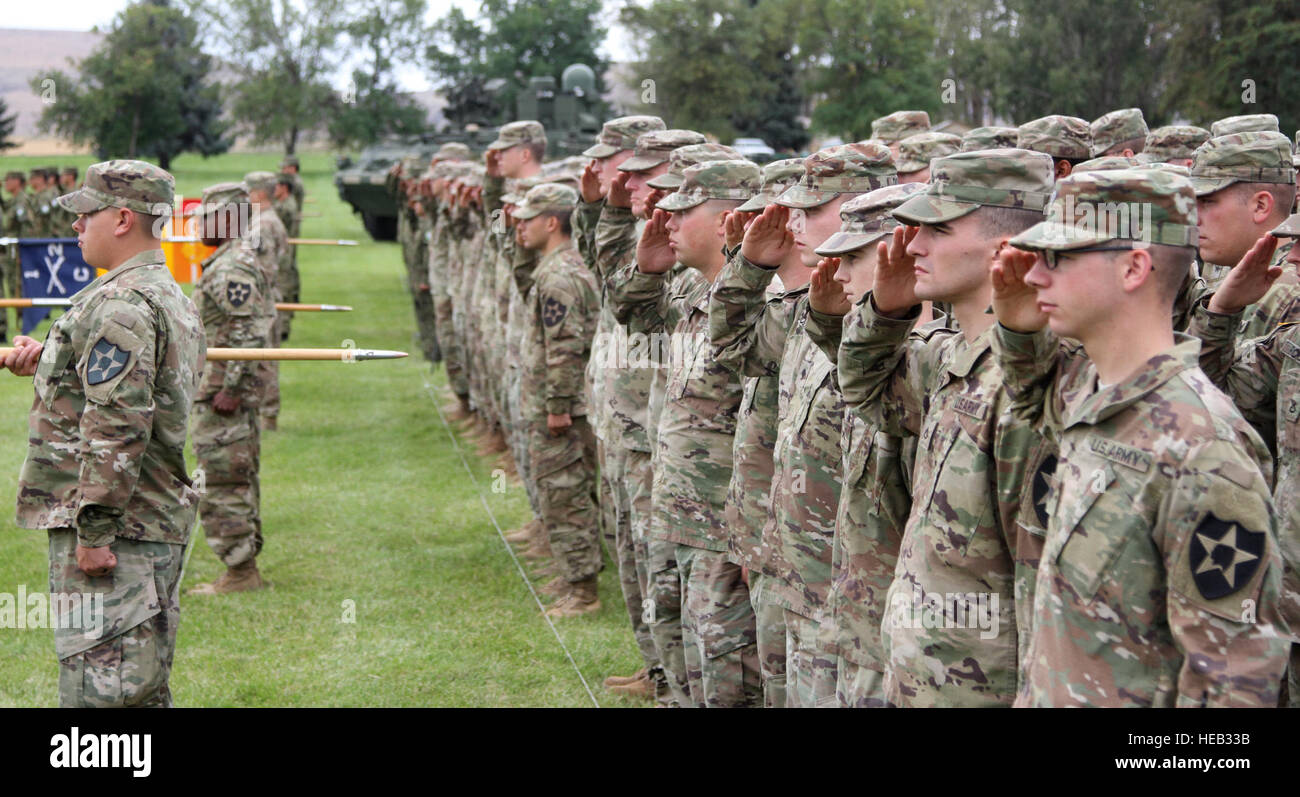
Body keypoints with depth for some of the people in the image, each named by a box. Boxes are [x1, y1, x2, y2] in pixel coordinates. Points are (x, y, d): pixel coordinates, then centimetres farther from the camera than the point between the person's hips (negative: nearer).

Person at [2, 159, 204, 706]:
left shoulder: (120, 304, -16)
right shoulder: (173, 298, 17)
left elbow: (118, 427, -23)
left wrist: (94, 532, -22)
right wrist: (51, 365, 16)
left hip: (114, 527, -10)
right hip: (162, 521, 10)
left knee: (97, 689, -8)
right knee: (144, 691, 15)